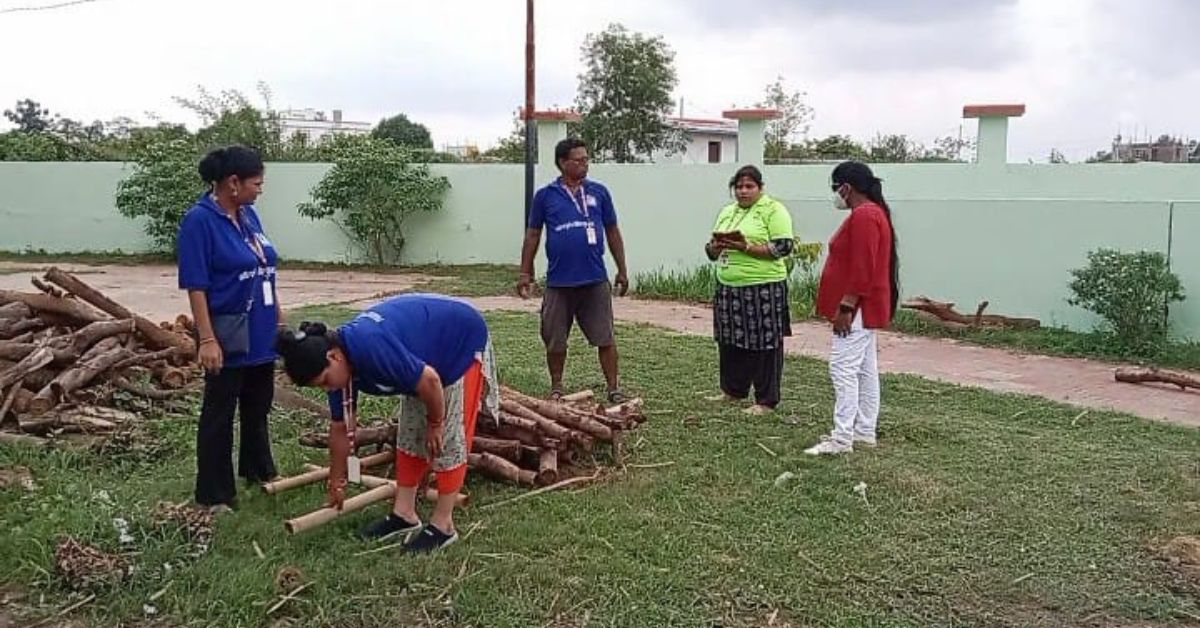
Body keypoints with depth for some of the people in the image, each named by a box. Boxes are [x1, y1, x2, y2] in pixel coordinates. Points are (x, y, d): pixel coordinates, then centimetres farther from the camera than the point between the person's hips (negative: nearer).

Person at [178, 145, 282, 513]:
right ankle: (214, 495, 16)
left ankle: (258, 469, 39)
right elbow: (195, 286, -18)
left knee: (258, 407, 21)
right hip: (228, 337, -7)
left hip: (261, 333, 7)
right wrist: (207, 339, -22)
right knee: (219, 413, 5)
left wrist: (279, 316, 17)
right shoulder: (200, 220, -15)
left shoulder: (248, 214, 6)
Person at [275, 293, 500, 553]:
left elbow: (430, 380, -32)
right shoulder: (340, 363, -8)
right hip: (427, 351, 8)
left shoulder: (372, 349, -37)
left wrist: (435, 423, -14)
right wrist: (337, 483, 12)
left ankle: (443, 525, 1)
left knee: (448, 438, -7)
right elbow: (342, 428, 3)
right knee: (409, 433, 9)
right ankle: (404, 513, 18)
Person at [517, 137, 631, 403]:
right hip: (558, 282, 0)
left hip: (595, 281, 0)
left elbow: (612, 232, 10)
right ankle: (556, 389, 26)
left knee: (605, 338, 2)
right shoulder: (545, 196, 2)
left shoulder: (599, 192, 5)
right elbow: (532, 235, 7)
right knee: (555, 341, 10)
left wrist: (622, 271, 9)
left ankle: (613, 389, 12)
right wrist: (525, 274, 4)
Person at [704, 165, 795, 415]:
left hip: (763, 288, -7)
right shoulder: (727, 212, 17)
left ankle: (766, 401, 6)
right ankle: (732, 390, 28)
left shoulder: (773, 210, -4)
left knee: (764, 344, -2)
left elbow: (783, 247, -14)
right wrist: (716, 247, -4)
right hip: (728, 288, 7)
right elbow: (712, 251, 20)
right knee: (730, 341, 13)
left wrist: (747, 247, -20)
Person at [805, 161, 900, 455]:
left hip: (858, 308, -11)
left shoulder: (863, 216, -17)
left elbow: (862, 269, -24)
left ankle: (842, 439, -9)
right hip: (866, 308, 11)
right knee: (865, 370, 12)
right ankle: (865, 432, 19)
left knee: (844, 370, -11)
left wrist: (846, 307, -23)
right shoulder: (872, 212, 17)